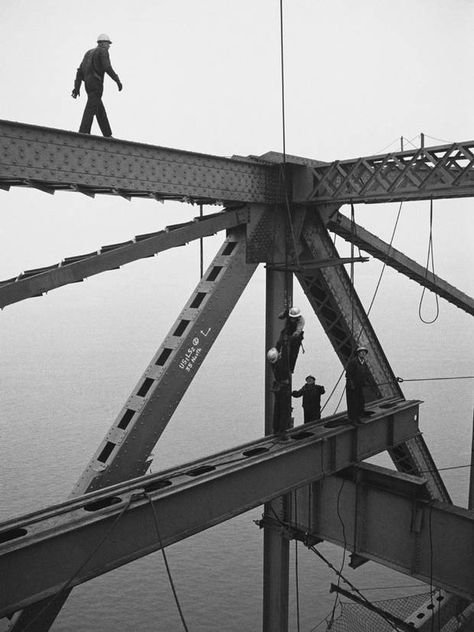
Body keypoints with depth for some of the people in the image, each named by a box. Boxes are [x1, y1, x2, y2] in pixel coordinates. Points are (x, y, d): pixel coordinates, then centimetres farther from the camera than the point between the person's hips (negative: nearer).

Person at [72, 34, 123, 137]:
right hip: (96, 83, -8)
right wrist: (118, 80, -10)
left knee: (100, 110, 13)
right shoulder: (103, 51, 2)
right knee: (91, 109, -14)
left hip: (88, 84, 8)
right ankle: (83, 134, -22)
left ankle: (107, 134, 14)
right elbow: (107, 67, -15)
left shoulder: (89, 53, 25)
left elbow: (80, 71, 17)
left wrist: (77, 87, 13)